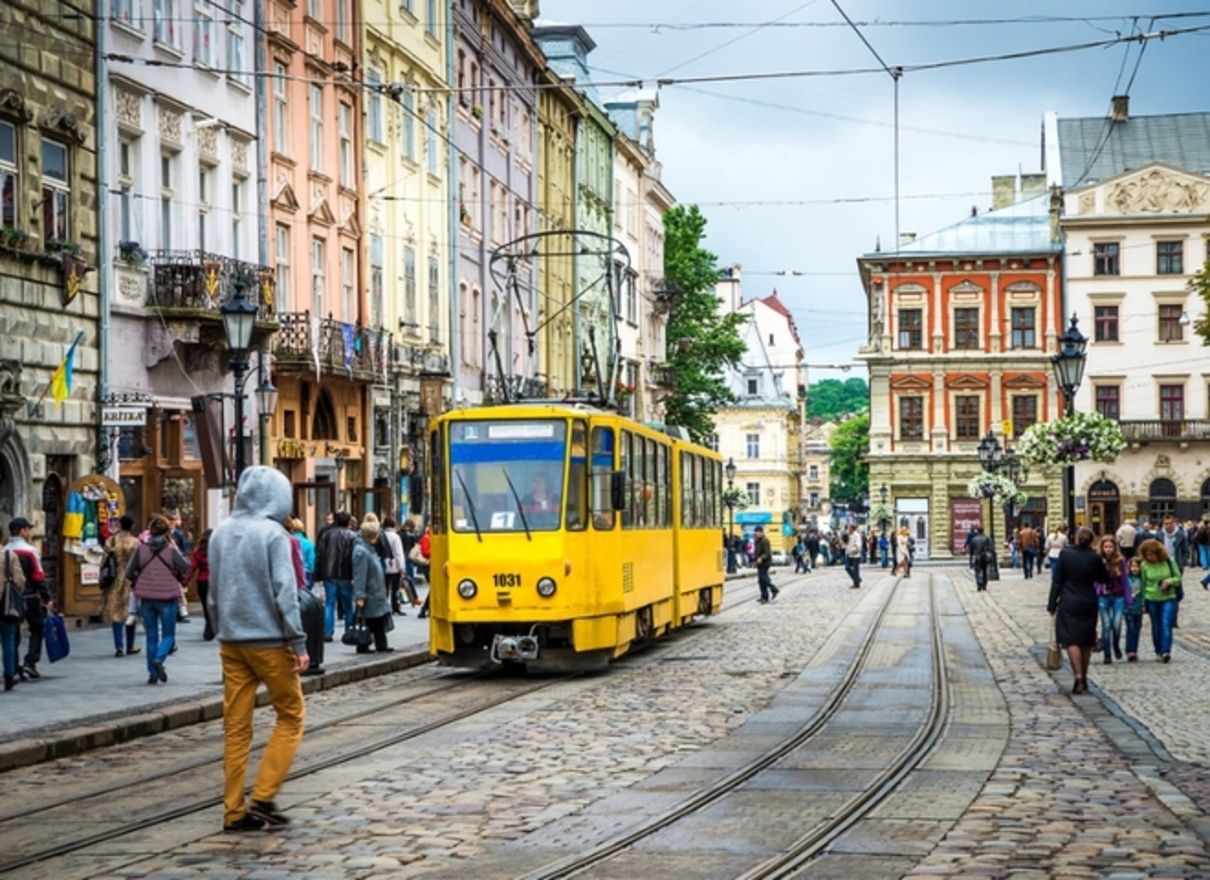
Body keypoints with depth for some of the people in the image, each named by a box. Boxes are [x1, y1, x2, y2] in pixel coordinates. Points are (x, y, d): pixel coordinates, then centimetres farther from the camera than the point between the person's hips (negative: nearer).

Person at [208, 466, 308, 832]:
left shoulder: (221, 534, 9)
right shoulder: (273, 534, -11)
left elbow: (213, 594, 15)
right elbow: (285, 593, -14)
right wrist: (298, 643, -11)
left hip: (231, 642, 6)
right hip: (268, 639, -6)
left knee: (236, 725, 8)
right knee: (290, 715, 9)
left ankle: (235, 811, 9)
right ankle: (263, 797, 0)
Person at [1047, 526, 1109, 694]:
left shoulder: (1065, 554, -8)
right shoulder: (1095, 557, -7)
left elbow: (1057, 581, -5)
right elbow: (1103, 578, 7)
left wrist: (1052, 604, 0)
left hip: (1068, 603, -2)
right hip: (1089, 603, 2)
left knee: (1071, 640, -4)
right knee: (1086, 641, 14)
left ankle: (1078, 676, -18)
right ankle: (1083, 677, 22)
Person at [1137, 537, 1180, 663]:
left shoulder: (1169, 562, -5)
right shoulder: (1144, 565, -3)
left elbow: (1178, 578, 3)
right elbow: (1143, 584, 5)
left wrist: (1169, 581, -19)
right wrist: (1143, 603, 6)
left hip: (1168, 598, -2)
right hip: (1152, 600, 2)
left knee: (1166, 624, -13)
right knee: (1156, 626, 10)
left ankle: (1166, 651, -18)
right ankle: (1159, 651, 25)